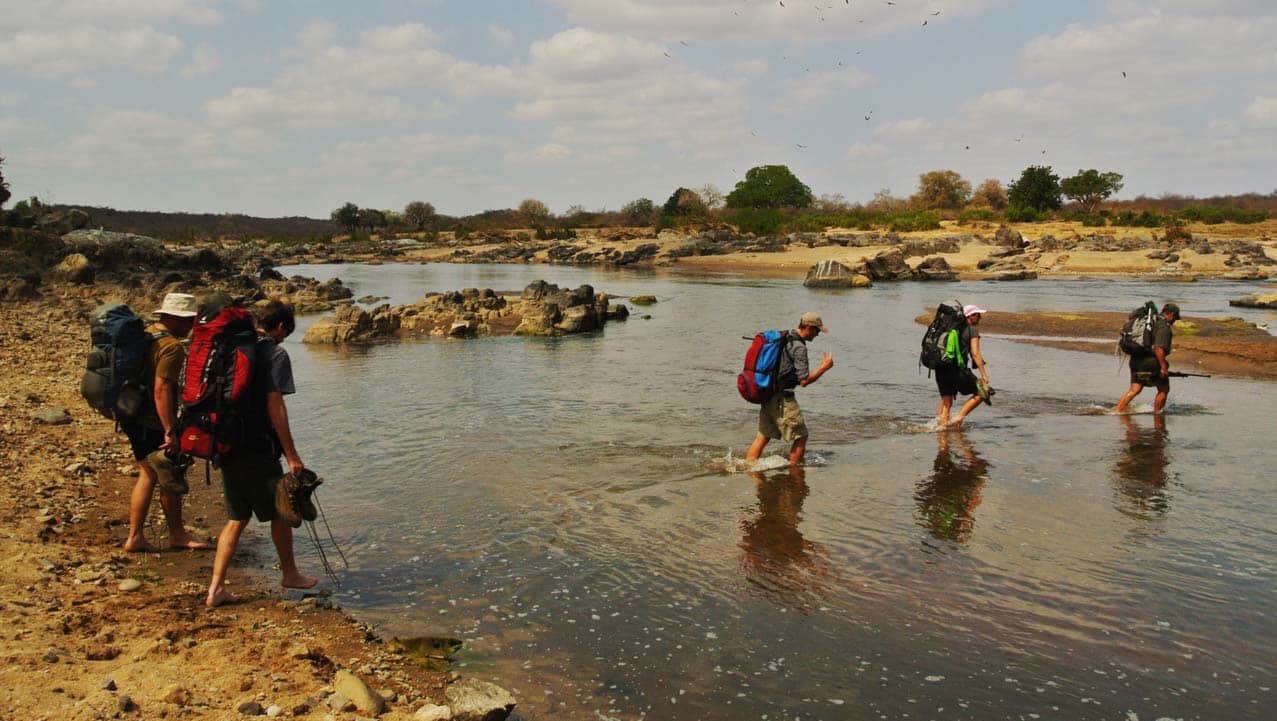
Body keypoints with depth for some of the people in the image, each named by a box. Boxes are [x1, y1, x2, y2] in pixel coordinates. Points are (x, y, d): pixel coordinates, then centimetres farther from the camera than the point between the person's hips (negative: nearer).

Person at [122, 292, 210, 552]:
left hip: (132, 418, 9)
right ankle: (177, 534, 22)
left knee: (148, 474, 16)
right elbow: (161, 390, -25)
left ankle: (135, 536, 18)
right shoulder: (171, 347, -19)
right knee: (172, 479, 7)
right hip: (153, 424, -9)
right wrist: (170, 431, -24)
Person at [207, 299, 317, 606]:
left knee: (236, 517, 14)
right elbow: (274, 405, -16)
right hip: (257, 449, -7)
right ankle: (289, 573, 28)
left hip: (227, 446, 7)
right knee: (280, 511, 13)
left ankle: (216, 587, 8)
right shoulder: (275, 354, -10)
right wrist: (292, 454, -14)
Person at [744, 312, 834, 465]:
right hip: (783, 399, -9)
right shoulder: (799, 347, -16)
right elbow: (804, 381, -17)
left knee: (763, 436, 13)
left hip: (767, 395, 9)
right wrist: (824, 367, -7)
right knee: (801, 436, 5)